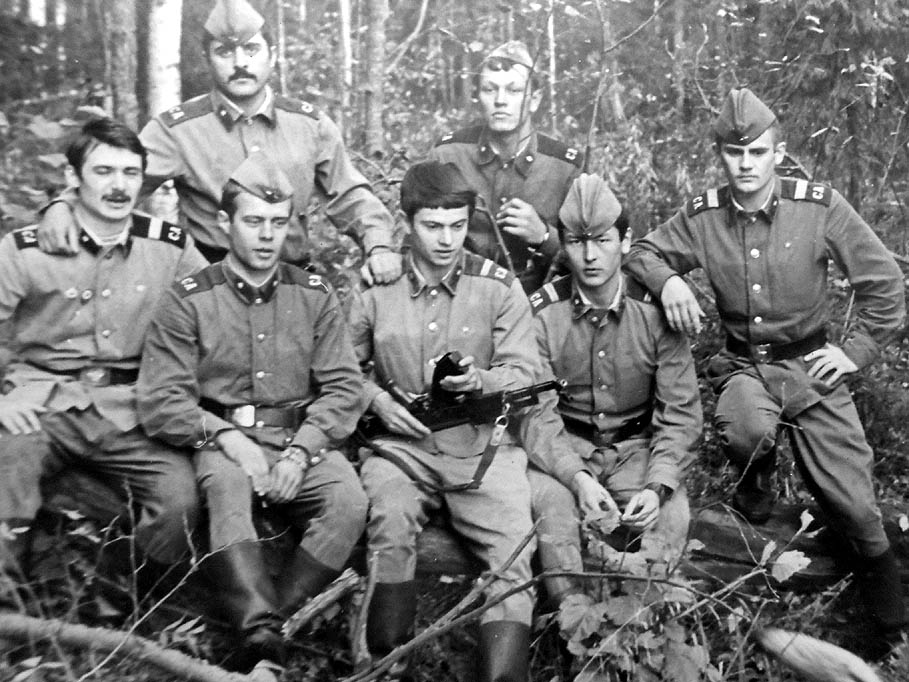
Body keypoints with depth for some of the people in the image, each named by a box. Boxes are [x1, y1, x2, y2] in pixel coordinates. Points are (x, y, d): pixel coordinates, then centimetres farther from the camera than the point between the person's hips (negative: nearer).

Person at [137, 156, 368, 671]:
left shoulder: (315, 295, 9)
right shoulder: (188, 301, 2)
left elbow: (344, 387, 3)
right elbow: (162, 401, -3)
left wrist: (300, 451, -13)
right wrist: (226, 436, -19)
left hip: (303, 437, 2)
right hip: (221, 437, -2)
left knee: (349, 502, -27)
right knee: (227, 487, -36)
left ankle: (265, 623, -23)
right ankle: (263, 635, -42)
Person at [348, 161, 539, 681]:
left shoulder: (499, 287, 3)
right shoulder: (377, 289, 6)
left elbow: (525, 372, 1)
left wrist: (479, 380, -20)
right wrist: (377, 398, -4)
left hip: (483, 443, 0)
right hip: (403, 445, 0)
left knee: (514, 544, -25)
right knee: (389, 520, -30)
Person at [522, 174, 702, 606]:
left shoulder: (655, 311, -6)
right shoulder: (541, 314, -8)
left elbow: (680, 413, -7)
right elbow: (536, 414, -12)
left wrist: (657, 485, -24)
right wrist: (577, 478, -29)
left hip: (638, 446, 1)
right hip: (564, 449, 0)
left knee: (670, 516, -27)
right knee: (549, 504, -31)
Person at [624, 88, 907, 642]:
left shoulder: (820, 206, -9)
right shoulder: (702, 216, -4)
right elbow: (643, 253, 6)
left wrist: (856, 350, -6)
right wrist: (668, 281, -16)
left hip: (812, 364, -1)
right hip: (744, 365, 1)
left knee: (854, 505, -3)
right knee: (745, 431, -35)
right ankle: (758, 474, 5)